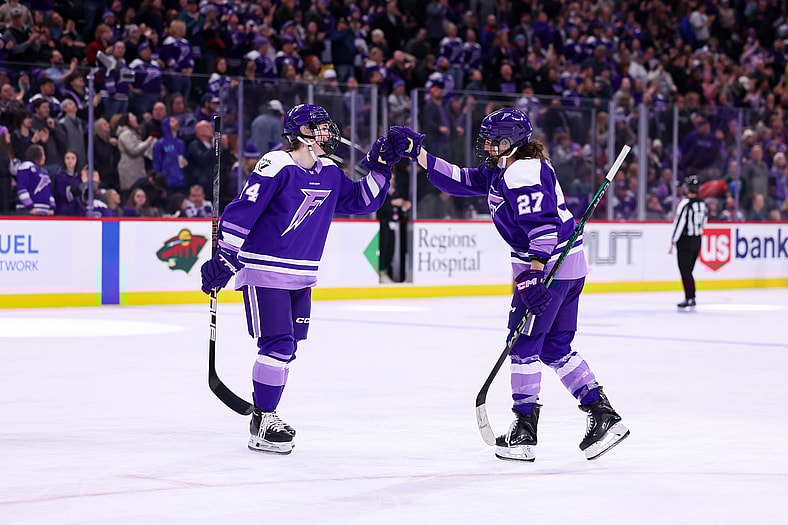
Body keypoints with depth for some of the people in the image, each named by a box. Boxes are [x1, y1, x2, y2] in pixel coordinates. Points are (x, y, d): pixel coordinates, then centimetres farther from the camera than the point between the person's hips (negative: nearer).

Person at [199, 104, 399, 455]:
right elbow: (241, 212, -16)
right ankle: (261, 425, -2)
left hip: (301, 276, 8)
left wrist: (379, 168, 2)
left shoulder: (329, 174, 8)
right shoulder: (276, 168, -15)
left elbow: (362, 201, 16)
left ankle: (267, 415, 26)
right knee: (278, 345, -11)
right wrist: (224, 259, -17)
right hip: (264, 271, -8)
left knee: (288, 347, 12)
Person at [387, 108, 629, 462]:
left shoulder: (523, 173, -17)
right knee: (555, 349, 12)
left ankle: (524, 430, 2)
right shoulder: (500, 172, 15)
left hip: (550, 264, -10)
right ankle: (604, 416, 9)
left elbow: (543, 224, -26)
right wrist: (416, 151, 12)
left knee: (523, 343, -3)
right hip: (568, 266, 10)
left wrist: (533, 273, -31)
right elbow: (459, 181, 17)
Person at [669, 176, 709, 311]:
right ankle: (691, 300, 15)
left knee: (685, 271, -4)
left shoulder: (685, 203, -16)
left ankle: (689, 300, -8)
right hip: (697, 241, 7)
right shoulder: (703, 204, 7)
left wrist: (673, 242, -13)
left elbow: (679, 223, -17)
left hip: (685, 241, -7)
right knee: (688, 271, 14)